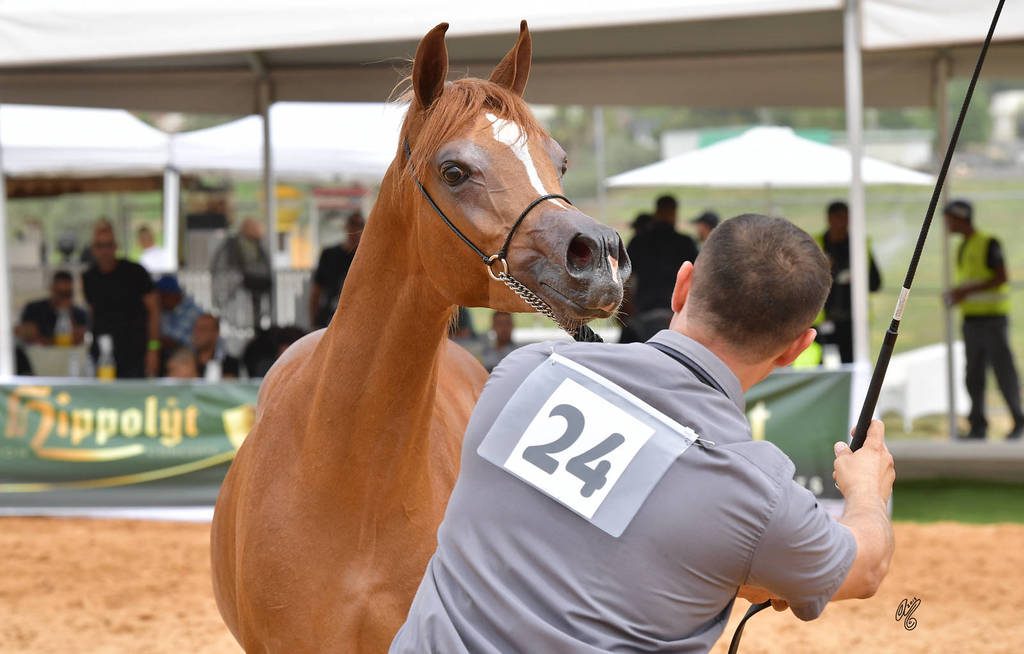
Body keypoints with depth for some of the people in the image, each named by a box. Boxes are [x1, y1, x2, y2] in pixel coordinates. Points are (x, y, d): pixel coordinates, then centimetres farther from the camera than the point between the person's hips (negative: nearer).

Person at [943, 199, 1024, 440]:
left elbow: (1002, 278, -14)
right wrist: (955, 295, 4)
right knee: (974, 375, 2)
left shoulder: (989, 244, -8)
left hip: (993, 318, -7)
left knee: (1004, 370, -5)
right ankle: (978, 426, 3)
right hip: (971, 319, 7)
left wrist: (967, 291, -19)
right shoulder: (962, 249, 16)